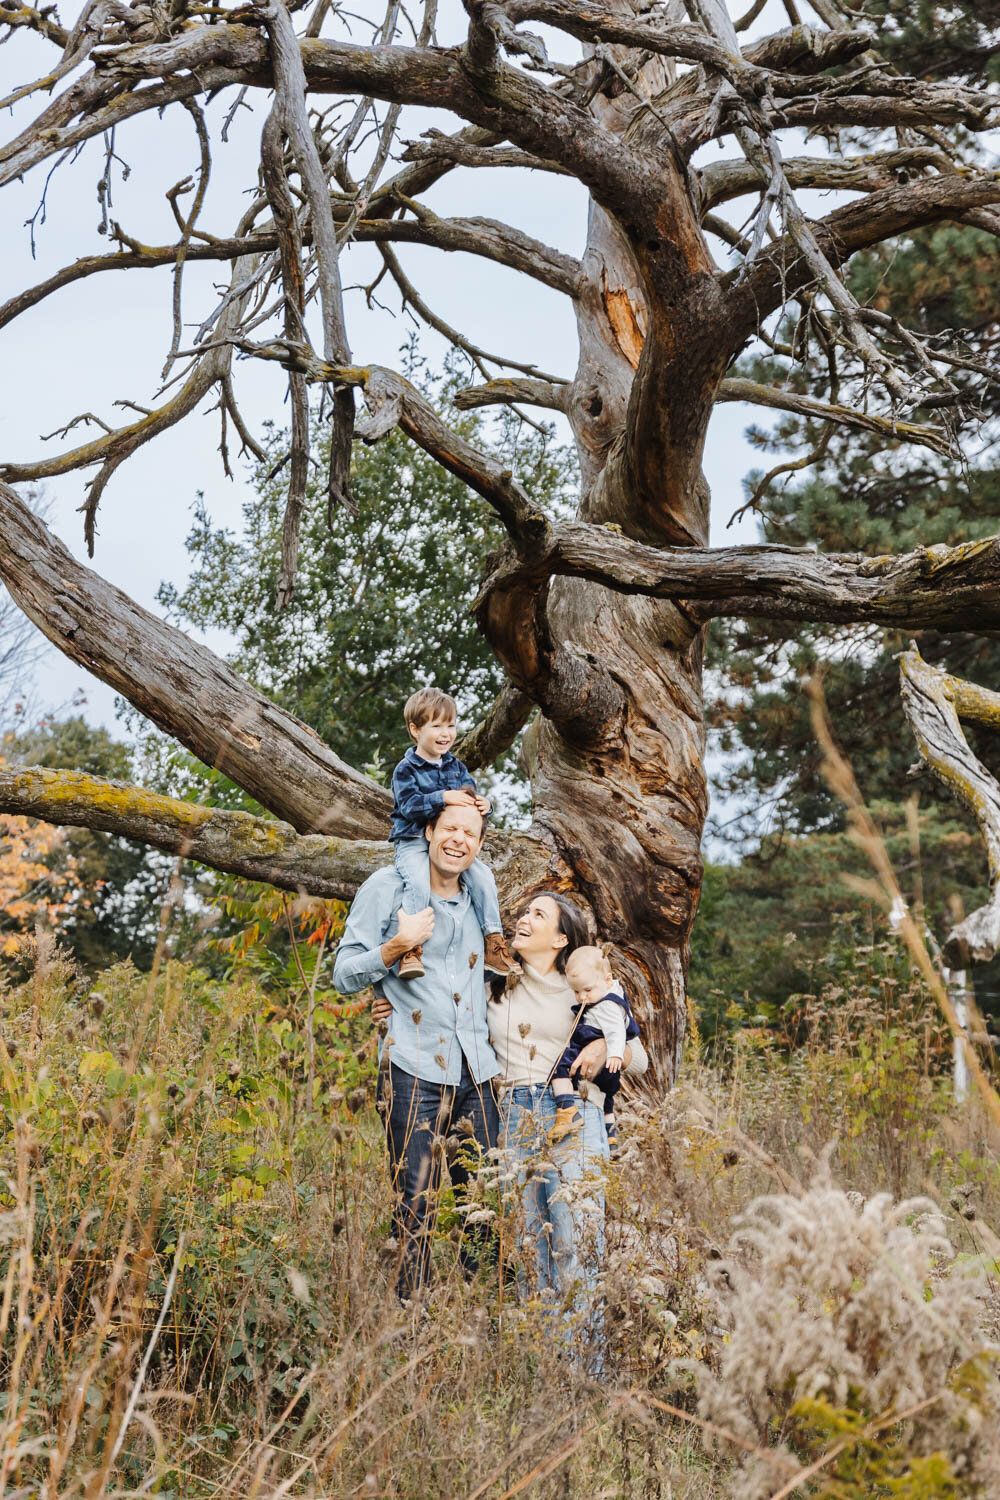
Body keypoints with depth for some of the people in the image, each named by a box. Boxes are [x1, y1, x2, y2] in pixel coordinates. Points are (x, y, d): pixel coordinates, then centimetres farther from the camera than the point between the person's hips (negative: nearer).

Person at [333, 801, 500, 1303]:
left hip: (475, 1072, 5)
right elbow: (344, 975, 0)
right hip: (415, 1070, -5)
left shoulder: (478, 897, 17)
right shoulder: (387, 887, 1)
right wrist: (395, 948, -16)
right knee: (415, 1209, -7)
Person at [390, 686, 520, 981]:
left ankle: (494, 945, -8)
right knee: (418, 881, -33)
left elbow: (470, 798, 14)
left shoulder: (456, 767, 14)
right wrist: (442, 798, -29)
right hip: (413, 842, -5)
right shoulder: (406, 769, -4)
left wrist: (482, 805, -10)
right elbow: (409, 804, -18)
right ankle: (410, 949, -29)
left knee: (482, 875, -14)